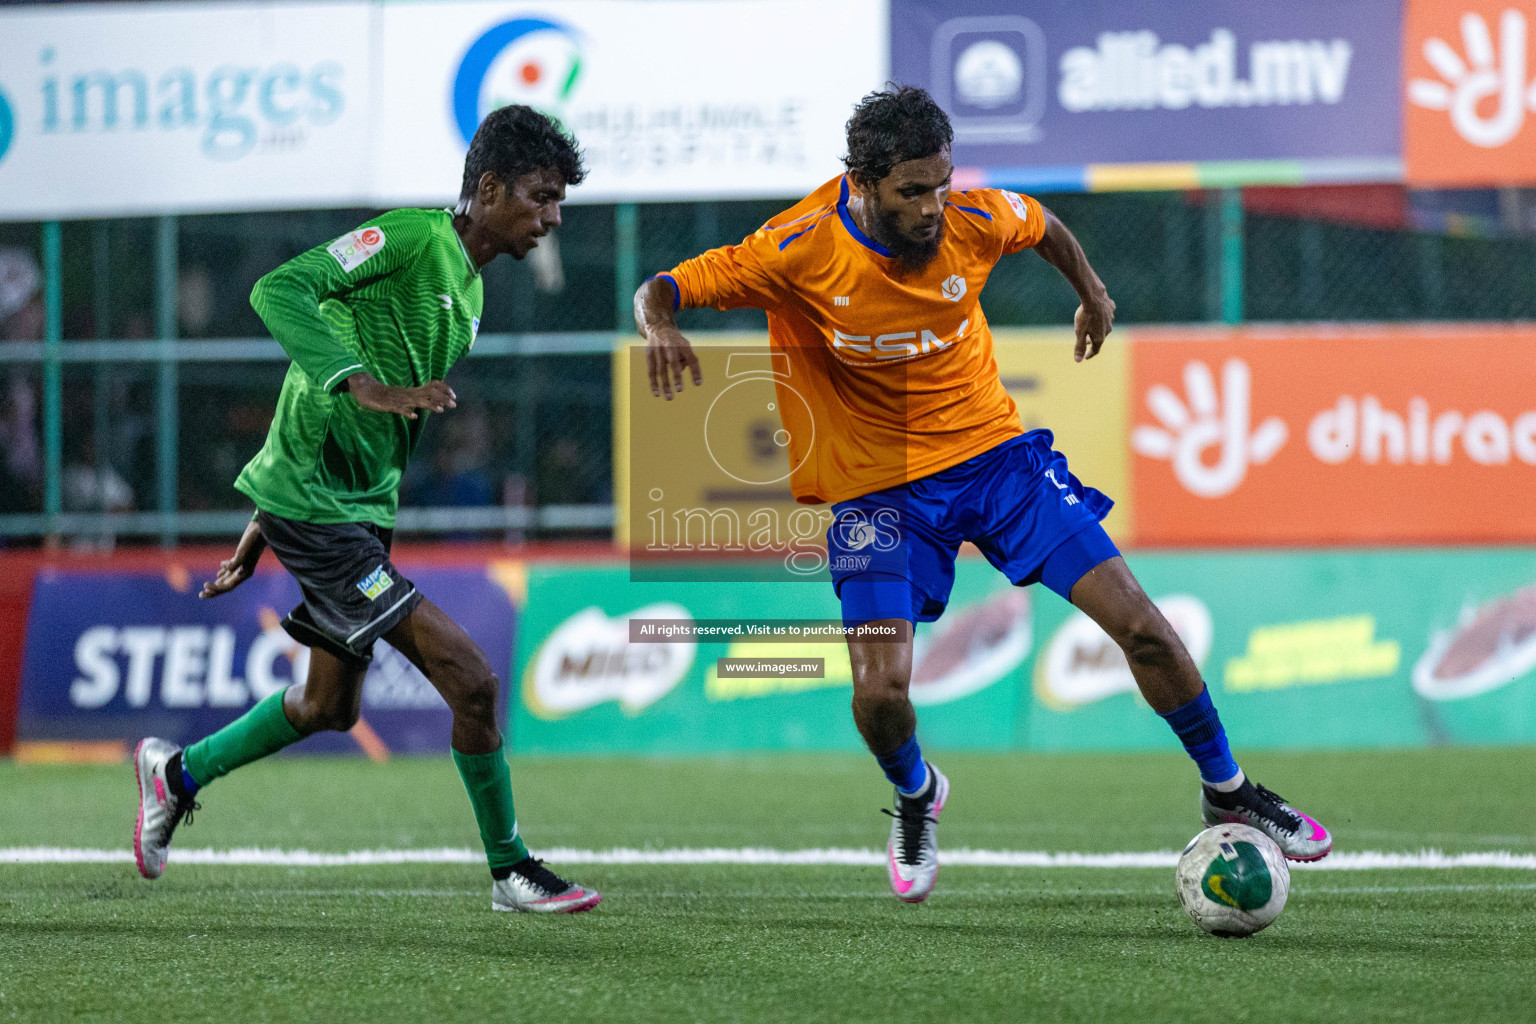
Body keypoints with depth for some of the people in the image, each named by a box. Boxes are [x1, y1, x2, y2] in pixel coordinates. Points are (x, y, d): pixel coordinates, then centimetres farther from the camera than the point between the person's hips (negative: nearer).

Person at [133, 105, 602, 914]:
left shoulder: (467, 289, 15)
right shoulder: (410, 239, -14)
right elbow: (278, 291, -26)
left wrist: (262, 531, 23)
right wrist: (366, 385, -38)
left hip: (360, 508, 10)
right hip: (312, 506, -10)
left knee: (329, 707, 21)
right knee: (470, 678, -12)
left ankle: (178, 772, 40)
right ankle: (510, 872, 1)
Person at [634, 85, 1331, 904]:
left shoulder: (973, 222, -14)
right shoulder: (801, 251, -21)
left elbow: (1042, 225, 11)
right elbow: (660, 290, -17)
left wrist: (1091, 295, 25)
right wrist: (660, 330, -39)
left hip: (993, 451, 2)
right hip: (876, 484, -2)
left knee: (1138, 622, -6)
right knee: (880, 693, -16)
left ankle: (1226, 792, 16)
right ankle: (916, 798, 21)